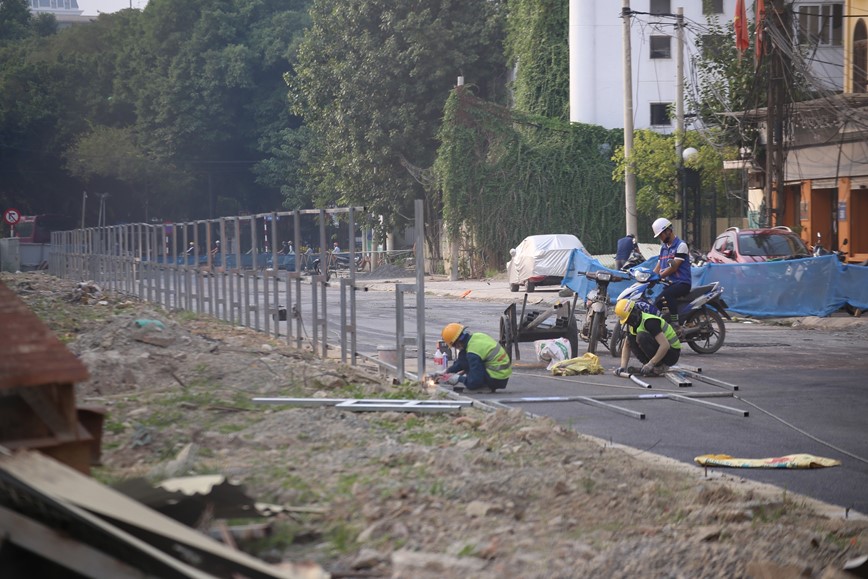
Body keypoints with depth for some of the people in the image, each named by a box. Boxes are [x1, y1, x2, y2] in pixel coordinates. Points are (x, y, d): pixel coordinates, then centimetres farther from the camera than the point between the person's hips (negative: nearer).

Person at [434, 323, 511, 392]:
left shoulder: (473, 353, -25)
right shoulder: (476, 336, 2)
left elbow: (475, 382, -22)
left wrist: (458, 379, -8)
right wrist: (446, 372, 18)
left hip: (496, 380, -9)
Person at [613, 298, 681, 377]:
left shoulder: (649, 321, -25)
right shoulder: (632, 325, 2)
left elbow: (665, 345, -32)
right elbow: (626, 346, 7)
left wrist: (651, 364, -30)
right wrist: (623, 366, -8)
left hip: (673, 353, -8)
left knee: (642, 336, -28)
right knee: (630, 340, -5)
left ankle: (660, 367, -16)